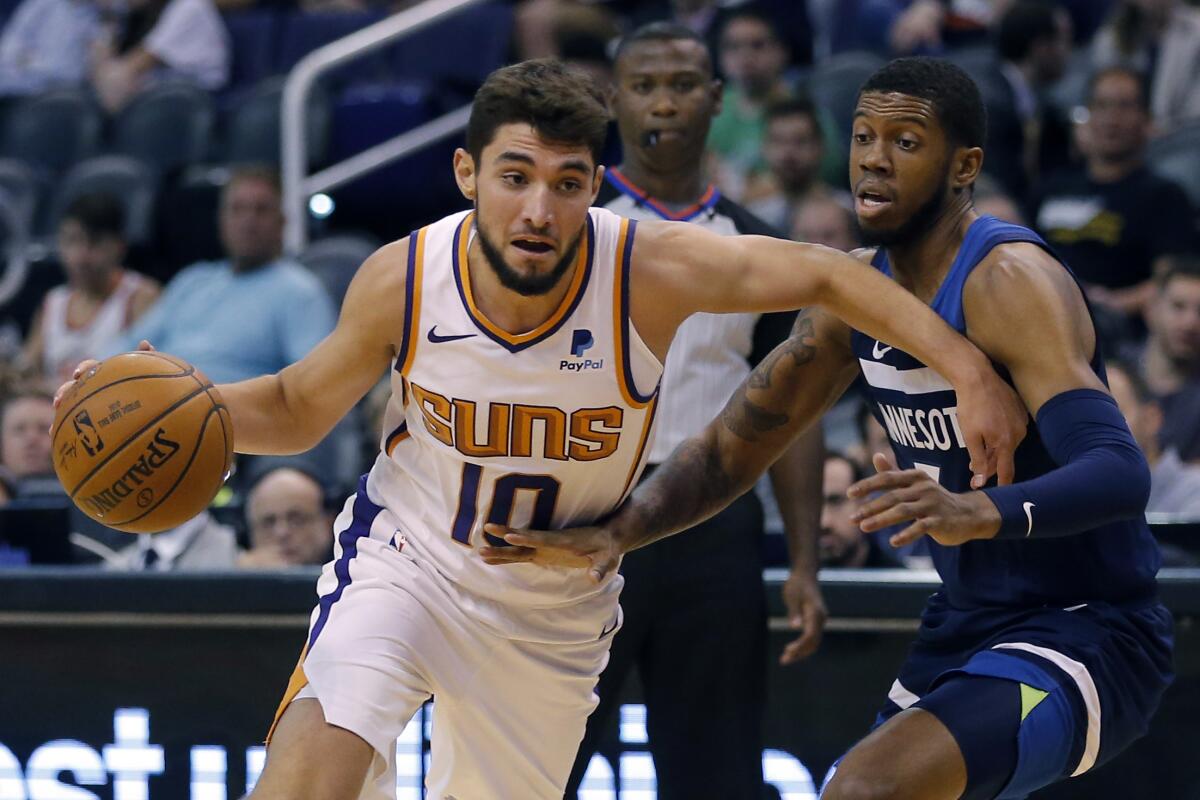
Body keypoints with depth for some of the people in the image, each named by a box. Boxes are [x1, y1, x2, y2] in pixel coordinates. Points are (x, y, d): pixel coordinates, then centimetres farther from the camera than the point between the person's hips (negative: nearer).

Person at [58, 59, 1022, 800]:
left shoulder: (652, 271, -24)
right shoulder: (402, 280, -19)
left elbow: (826, 275, -13)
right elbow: (298, 408, -1)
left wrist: (971, 374, -19)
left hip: (555, 614, 1)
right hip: (405, 561, -1)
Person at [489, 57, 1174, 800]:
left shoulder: (1009, 280, -21)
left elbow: (1121, 473, -32)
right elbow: (731, 448, 10)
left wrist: (979, 512, -50)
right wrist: (618, 532, -8)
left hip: (1088, 642, -9)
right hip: (965, 631, 9)